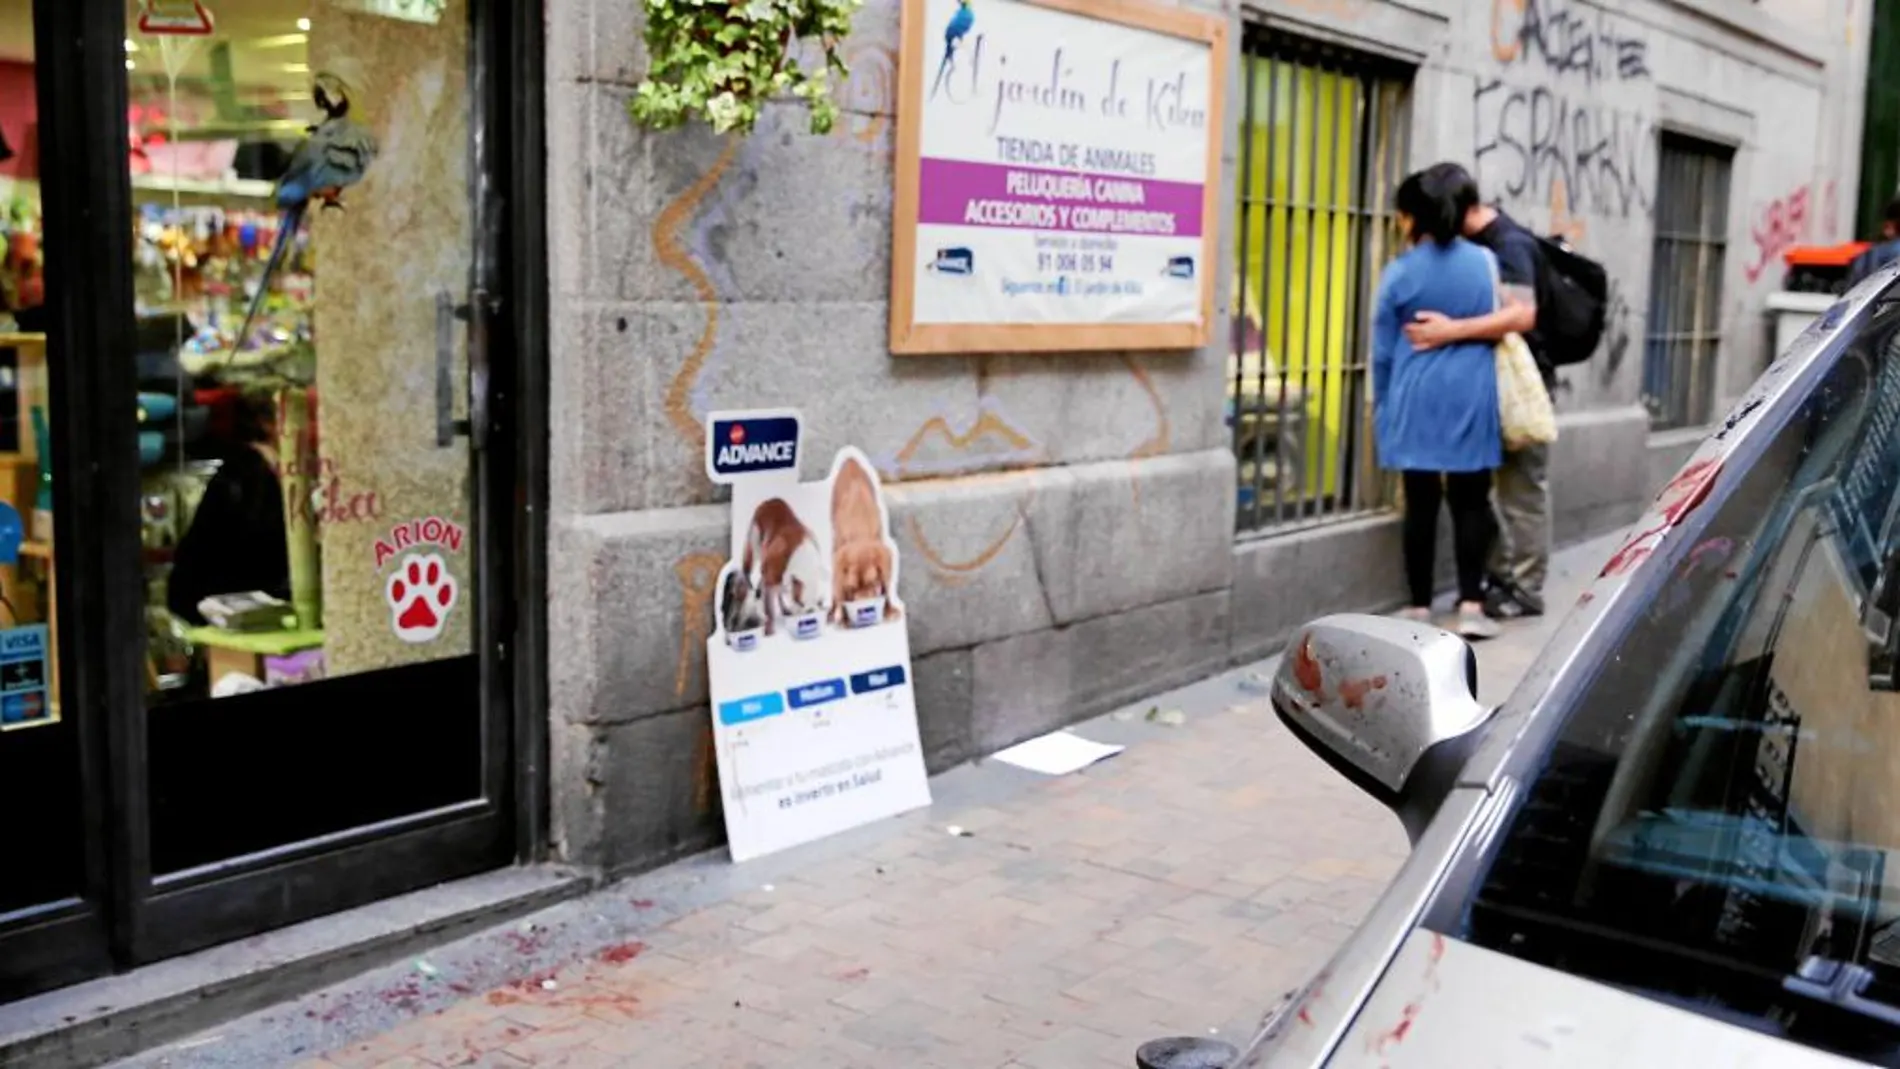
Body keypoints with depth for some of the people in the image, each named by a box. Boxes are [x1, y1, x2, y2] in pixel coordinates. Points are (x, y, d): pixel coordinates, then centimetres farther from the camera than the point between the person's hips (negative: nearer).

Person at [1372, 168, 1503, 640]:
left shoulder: (1400, 273, -6)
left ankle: (1419, 607, 9)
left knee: (1421, 503, 4)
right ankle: (1471, 606, 2)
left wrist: (1383, 405, 12)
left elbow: (1383, 352, 0)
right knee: (1470, 502, 7)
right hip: (1471, 398, 2)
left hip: (1417, 399, -2)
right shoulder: (1486, 262, 2)